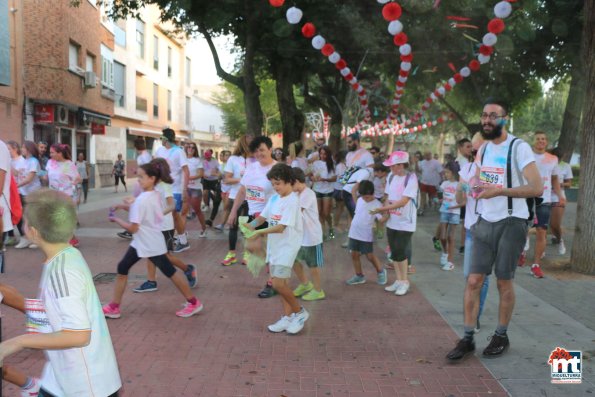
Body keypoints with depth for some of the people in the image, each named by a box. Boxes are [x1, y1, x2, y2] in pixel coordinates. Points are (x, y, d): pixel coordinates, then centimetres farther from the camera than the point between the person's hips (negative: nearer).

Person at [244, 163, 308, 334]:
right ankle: (288, 317, 23)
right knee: (280, 282, 12)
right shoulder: (274, 198, 8)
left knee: (278, 283, -12)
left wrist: (260, 232, -27)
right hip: (274, 245, 8)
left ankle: (300, 312, 8)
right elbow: (263, 217, 8)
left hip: (287, 246, -8)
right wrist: (250, 225, -10)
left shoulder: (292, 201, -17)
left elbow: (281, 227, -23)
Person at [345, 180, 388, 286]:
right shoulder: (359, 200, 4)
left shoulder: (377, 205, -15)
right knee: (354, 255, 9)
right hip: (354, 233, 6)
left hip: (366, 235, -6)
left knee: (370, 256, 2)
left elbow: (382, 219, -24)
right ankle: (359, 276, 22)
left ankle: (381, 271, 26)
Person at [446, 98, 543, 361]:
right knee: (473, 281, 1)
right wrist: (477, 189, 4)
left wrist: (499, 191, -23)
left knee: (504, 282, 6)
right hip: (485, 223, 6)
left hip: (511, 224, -6)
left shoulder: (519, 148, -12)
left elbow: (537, 188, -18)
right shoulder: (483, 148, 11)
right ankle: (467, 339, 9)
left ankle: (501, 337, 23)